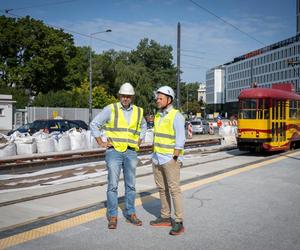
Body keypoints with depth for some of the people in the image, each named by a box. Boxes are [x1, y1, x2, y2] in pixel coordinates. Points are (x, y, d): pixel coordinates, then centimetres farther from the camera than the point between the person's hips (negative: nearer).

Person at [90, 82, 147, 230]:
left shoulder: (138, 111, 6)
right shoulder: (110, 109, -5)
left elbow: (143, 127, 26)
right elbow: (94, 124, 0)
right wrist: (101, 143, -3)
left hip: (131, 153, 4)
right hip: (114, 151, -3)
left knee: (131, 185, 9)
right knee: (113, 185, -2)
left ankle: (130, 214, 20)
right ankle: (112, 217, 8)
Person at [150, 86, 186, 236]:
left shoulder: (176, 116, -11)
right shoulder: (158, 115, 13)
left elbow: (180, 139, -16)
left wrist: (174, 158, -19)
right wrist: (154, 156, 14)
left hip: (170, 159, -8)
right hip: (157, 157, 8)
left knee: (174, 189, -9)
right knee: (162, 189, 13)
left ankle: (179, 223, -4)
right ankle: (165, 218, 23)